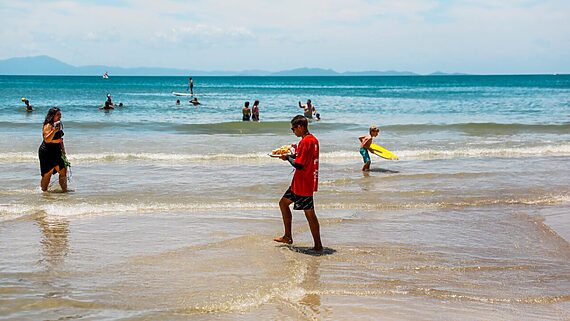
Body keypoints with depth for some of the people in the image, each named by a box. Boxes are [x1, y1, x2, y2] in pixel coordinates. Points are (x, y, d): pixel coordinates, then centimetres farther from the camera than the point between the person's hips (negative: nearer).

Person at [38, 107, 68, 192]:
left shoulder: (60, 124, 7)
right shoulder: (48, 126, -18)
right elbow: (47, 139, -29)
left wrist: (63, 149, 18)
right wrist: (54, 130, -37)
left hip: (56, 151, 8)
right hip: (47, 152, -8)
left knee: (63, 170, 4)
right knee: (48, 172, 1)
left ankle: (64, 189, 10)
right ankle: (43, 189, 16)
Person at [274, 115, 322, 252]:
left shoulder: (305, 141, -21)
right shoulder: (313, 139, 10)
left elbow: (299, 165, -24)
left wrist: (288, 157, -8)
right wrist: (295, 153, 9)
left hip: (303, 184, -10)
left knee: (309, 214, -4)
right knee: (283, 203, 20)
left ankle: (318, 245, 3)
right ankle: (287, 236, 25)